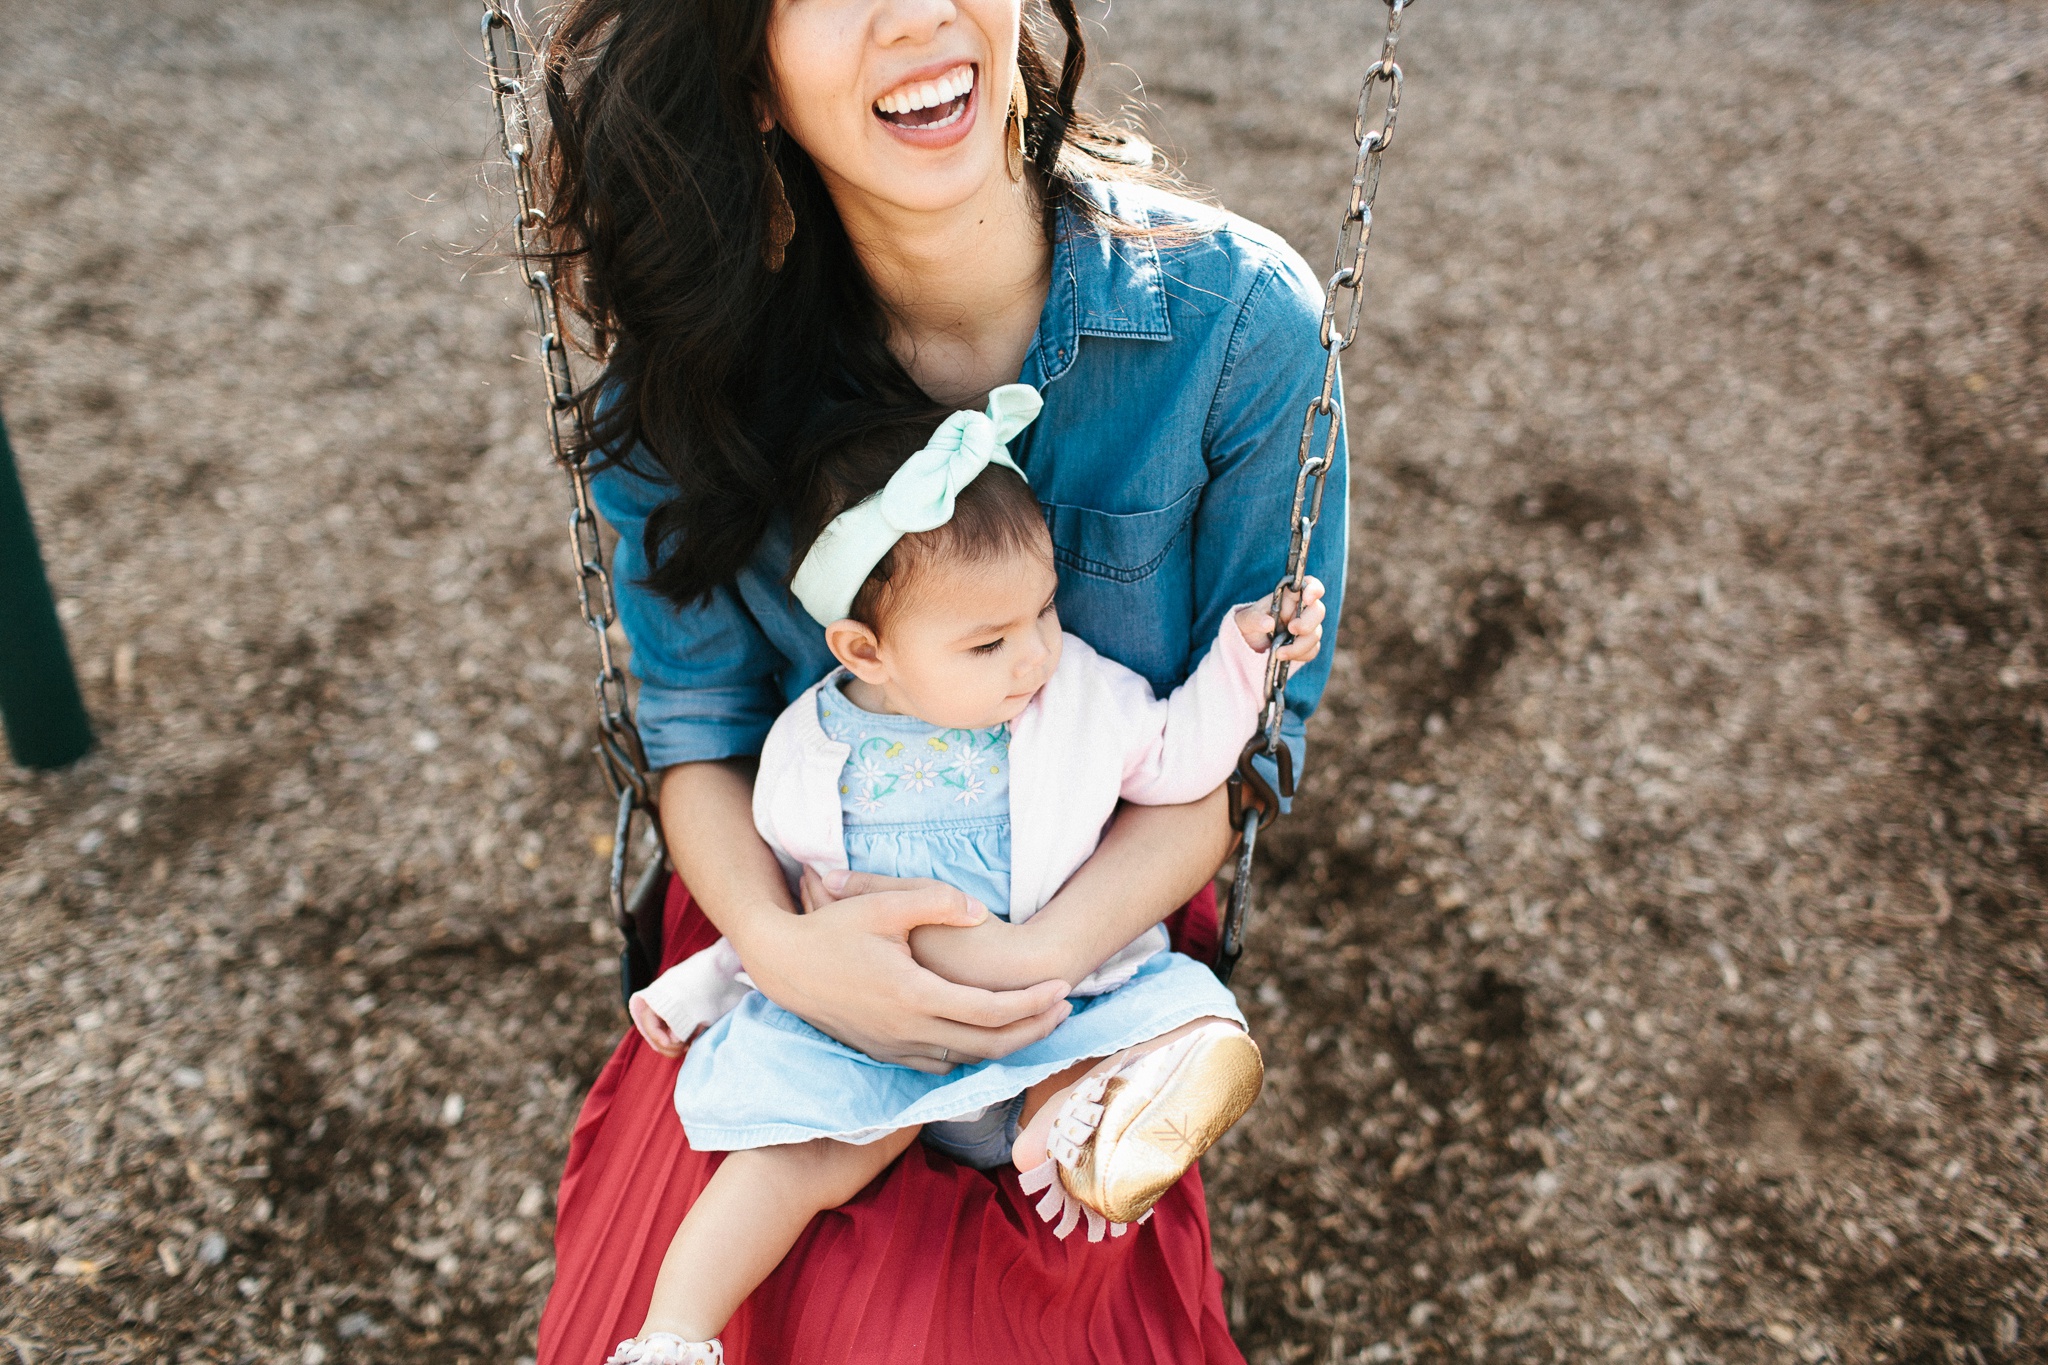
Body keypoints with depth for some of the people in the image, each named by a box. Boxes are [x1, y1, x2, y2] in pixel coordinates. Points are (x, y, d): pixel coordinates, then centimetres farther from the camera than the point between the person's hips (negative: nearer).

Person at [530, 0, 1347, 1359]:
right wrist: (779, 944, -24)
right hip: (798, 930, 2)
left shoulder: (1237, 316, -18)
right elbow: (695, 720, -4)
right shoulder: (703, 344, -13)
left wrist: (1045, 953, -23)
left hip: (1098, 933, -1)